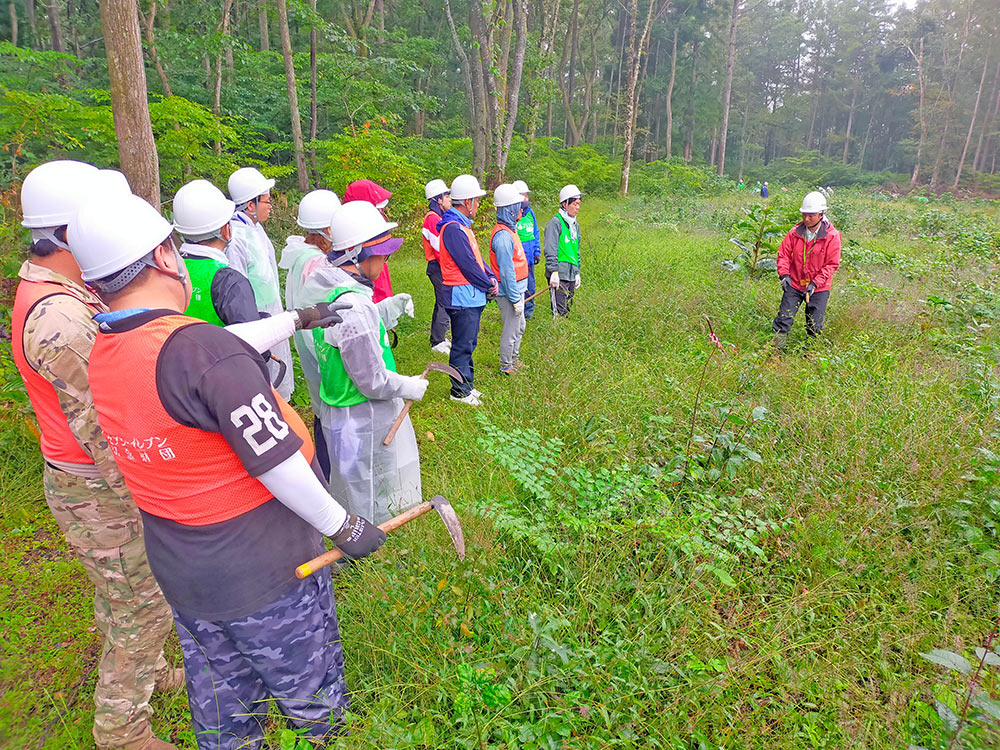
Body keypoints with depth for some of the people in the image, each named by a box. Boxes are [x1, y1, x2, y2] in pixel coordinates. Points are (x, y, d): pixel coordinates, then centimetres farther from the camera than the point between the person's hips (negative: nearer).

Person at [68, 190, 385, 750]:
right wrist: (344, 526, -13)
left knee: (220, 696, 28)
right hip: (263, 575, -7)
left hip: (179, 574, 8)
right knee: (308, 688, 19)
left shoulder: (102, 354, -4)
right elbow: (276, 465, -27)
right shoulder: (203, 351, -30)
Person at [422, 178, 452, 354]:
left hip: (441, 267, 11)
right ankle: (437, 342, 0)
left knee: (441, 304, 16)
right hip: (439, 268, -11)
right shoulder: (433, 218, -16)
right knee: (444, 305, -7)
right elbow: (439, 248, -20)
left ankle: (438, 338, 26)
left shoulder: (437, 217, 17)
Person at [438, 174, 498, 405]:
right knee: (463, 345, -2)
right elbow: (468, 265, -19)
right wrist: (489, 285, -8)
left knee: (469, 343, 17)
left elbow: (477, 258, 17)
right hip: (462, 297, -10)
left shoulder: (462, 226, 15)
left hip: (472, 296, 10)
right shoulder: (454, 228, -18)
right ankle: (460, 391, 9)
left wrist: (491, 278, 2)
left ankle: (466, 384, 28)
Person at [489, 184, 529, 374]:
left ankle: (514, 360, 36)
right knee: (511, 330, 2)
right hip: (509, 292, -10)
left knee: (519, 327, 21)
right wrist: (516, 299, -21)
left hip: (516, 289, 10)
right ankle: (506, 366, 16)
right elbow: (506, 271, -24)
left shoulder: (509, 230, 10)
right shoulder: (503, 235, -23)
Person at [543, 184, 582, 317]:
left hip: (571, 275, 8)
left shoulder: (575, 225, 18)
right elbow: (550, 250, -14)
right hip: (559, 275, -8)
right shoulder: (555, 222, -8)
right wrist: (554, 272, -19)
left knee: (567, 310, 12)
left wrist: (577, 272, 22)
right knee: (559, 312, -11)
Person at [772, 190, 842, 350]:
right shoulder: (795, 232, -4)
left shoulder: (832, 236, -10)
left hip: (818, 288, -1)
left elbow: (832, 264, -8)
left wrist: (815, 283, -16)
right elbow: (783, 253, 4)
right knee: (784, 319, -3)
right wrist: (784, 274, -11)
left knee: (815, 327, 6)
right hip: (794, 284, 2)